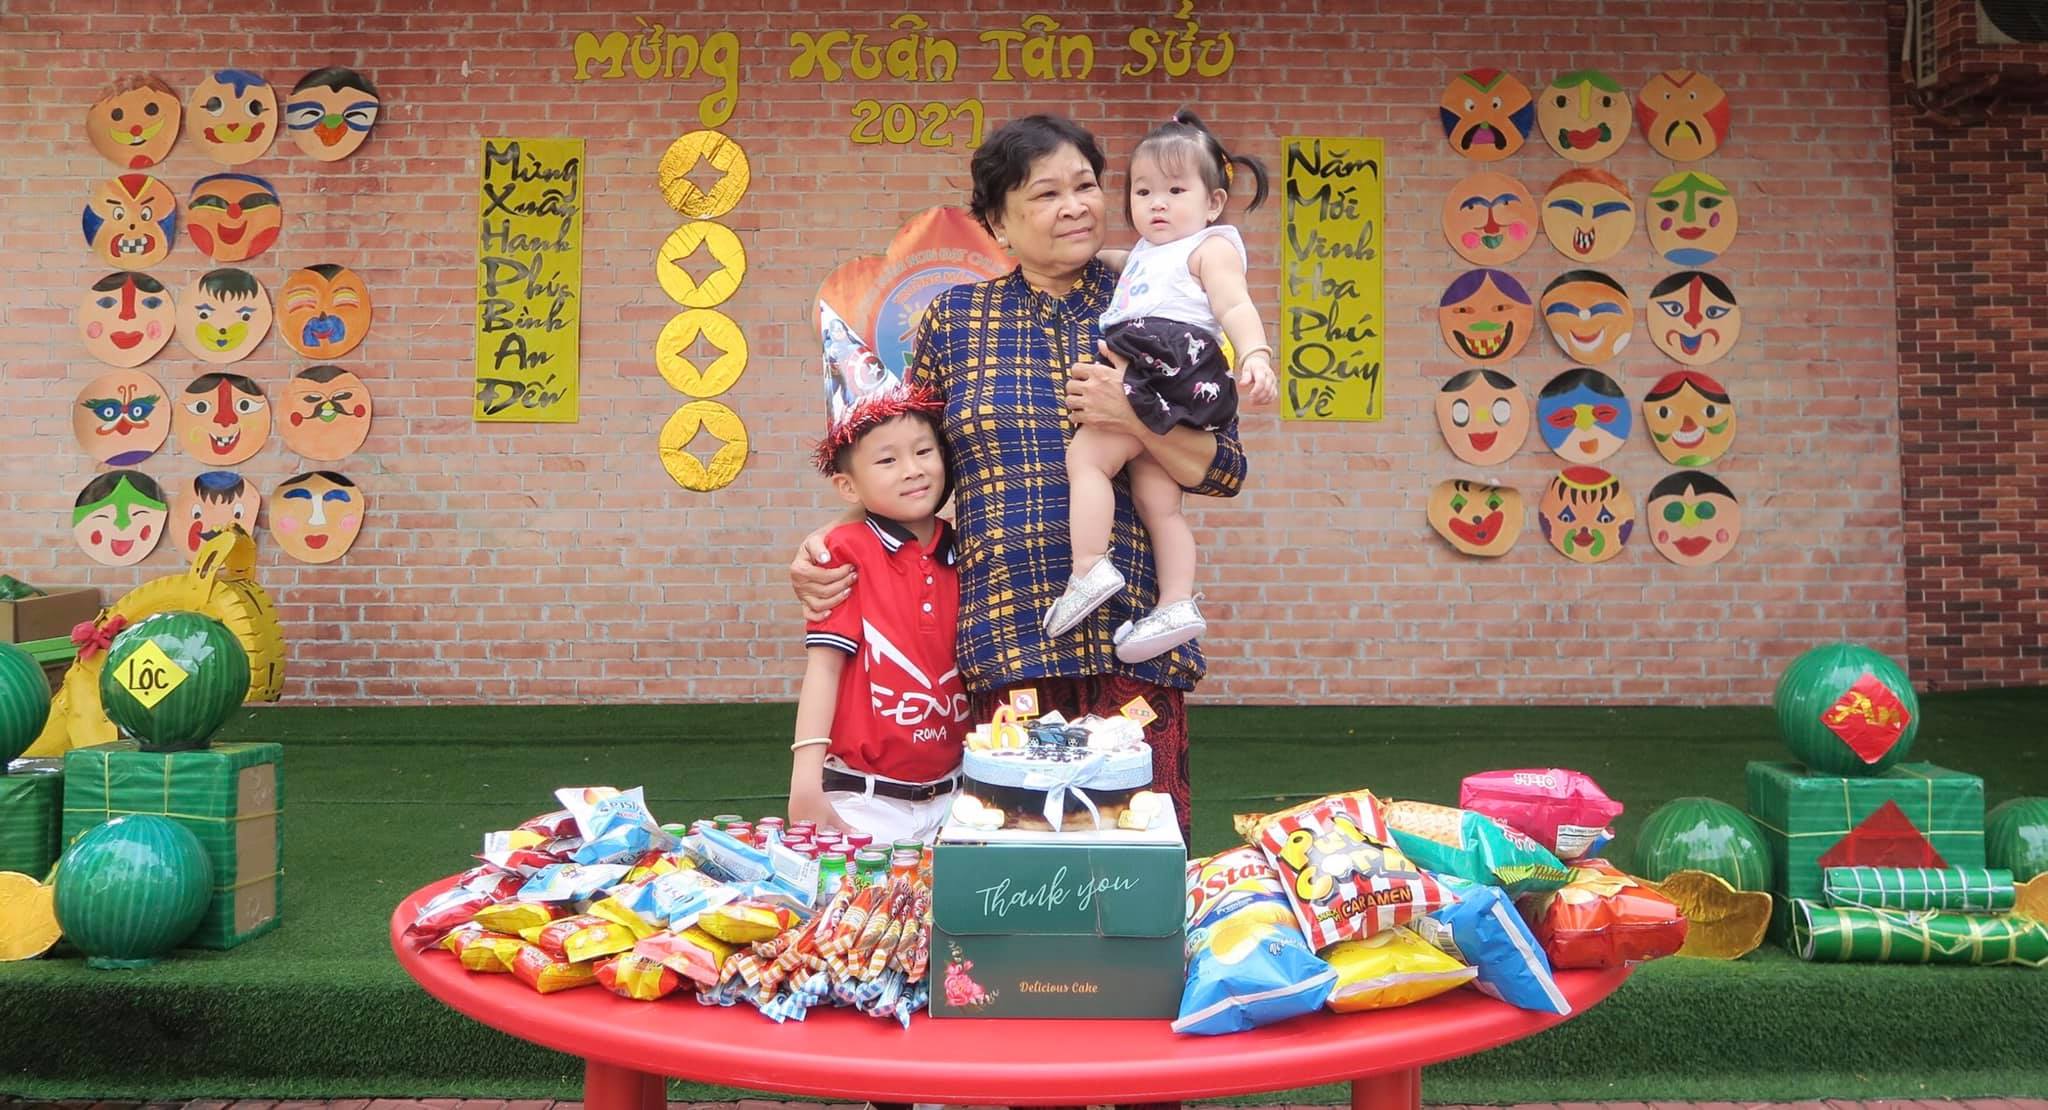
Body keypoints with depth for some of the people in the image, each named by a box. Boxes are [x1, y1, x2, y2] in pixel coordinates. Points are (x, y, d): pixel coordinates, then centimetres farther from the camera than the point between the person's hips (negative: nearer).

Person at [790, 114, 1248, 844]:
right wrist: (832, 541, 4)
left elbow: (1224, 471, 6)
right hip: (1003, 640, 1)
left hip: (1131, 639, 0)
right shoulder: (955, 318, 9)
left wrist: (1138, 419, -11)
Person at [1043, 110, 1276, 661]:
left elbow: (1235, 306, -11)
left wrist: (1255, 354, -28)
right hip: (1141, 383, 9)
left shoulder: (1211, 247, 5)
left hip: (1170, 368, -9)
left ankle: (1089, 569, -21)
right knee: (1157, 503, 2)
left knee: (1085, 454, -18)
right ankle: (1177, 605, 0)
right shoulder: (1146, 253, 31)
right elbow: (1113, 261, 55)